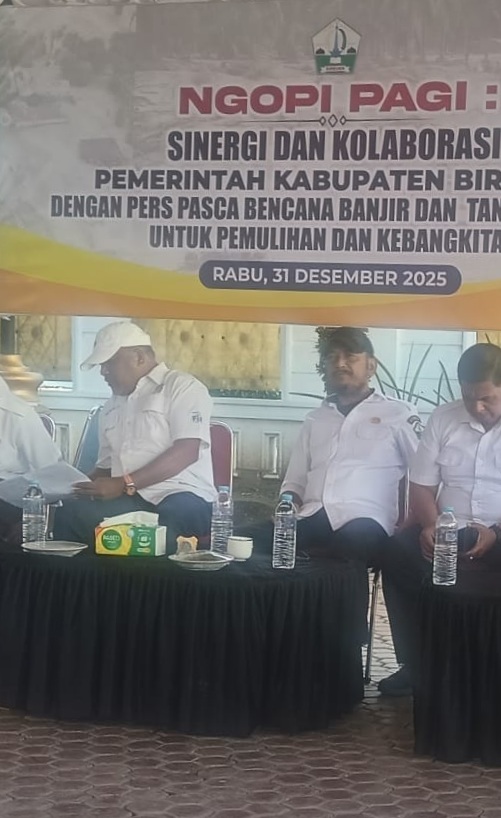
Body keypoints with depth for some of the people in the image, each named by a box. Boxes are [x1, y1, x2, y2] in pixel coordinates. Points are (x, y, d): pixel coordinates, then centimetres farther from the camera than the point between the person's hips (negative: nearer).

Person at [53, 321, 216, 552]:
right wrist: (78, 485, 4)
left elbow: (187, 452, -9)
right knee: (69, 514, -26)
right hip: (128, 501, 5)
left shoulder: (182, 387, 4)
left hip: (183, 497, -5)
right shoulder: (111, 408, 27)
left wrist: (125, 484, -16)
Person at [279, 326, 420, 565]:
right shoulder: (315, 419, 27)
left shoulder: (398, 413, 14)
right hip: (312, 518, 4)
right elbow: (294, 481, 28)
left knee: (358, 538, -41)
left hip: (364, 518, -3)